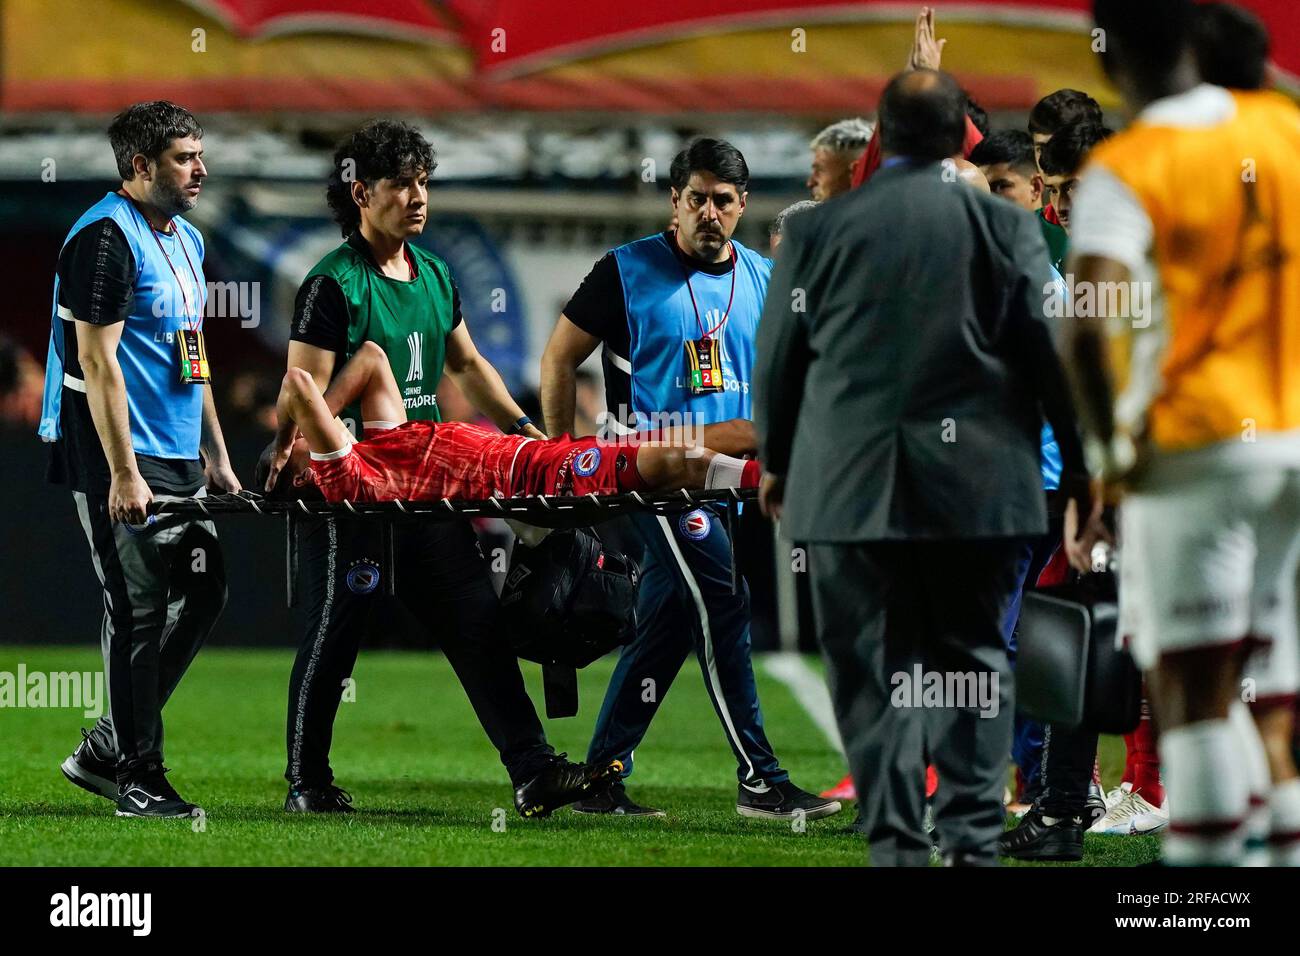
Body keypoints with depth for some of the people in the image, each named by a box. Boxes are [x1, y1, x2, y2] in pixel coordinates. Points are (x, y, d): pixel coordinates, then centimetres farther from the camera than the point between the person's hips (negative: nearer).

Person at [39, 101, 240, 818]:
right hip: (123, 461, -9)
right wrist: (123, 474, -22)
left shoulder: (185, 240, 16)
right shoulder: (106, 239, -14)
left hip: (179, 460, 9)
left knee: (203, 594, 9)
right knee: (140, 610, -5)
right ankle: (138, 777, 3)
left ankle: (105, 750, 17)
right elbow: (98, 362, -19)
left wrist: (216, 458, 20)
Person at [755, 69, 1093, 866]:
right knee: (973, 654, 10)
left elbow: (779, 357, 7)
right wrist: (1080, 462, 11)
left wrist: (776, 461, 22)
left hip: (850, 489, 0)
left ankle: (898, 844, -2)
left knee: (876, 668, 3)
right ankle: (973, 835, 1)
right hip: (978, 485, 0)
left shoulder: (818, 229, 0)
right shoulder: (1004, 224, -1)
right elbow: (1051, 350, 0)